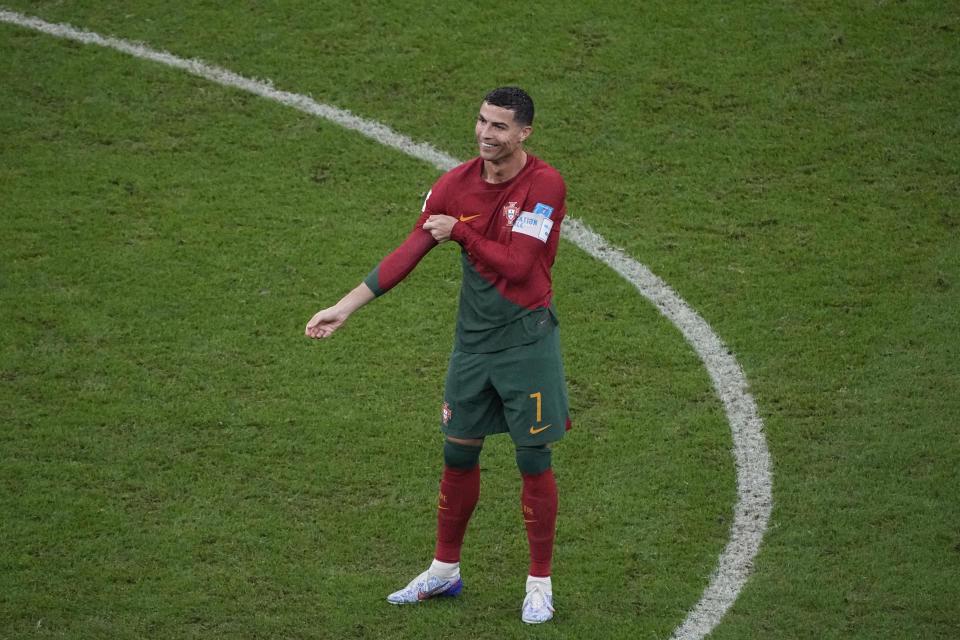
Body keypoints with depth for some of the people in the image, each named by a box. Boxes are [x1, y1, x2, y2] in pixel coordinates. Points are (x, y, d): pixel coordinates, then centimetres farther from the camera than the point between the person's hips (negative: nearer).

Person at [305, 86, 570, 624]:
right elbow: (409, 252, 1)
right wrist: (344, 308, -2)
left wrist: (461, 232, -10)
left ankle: (540, 585, 14)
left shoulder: (545, 185, -15)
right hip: (473, 339, 5)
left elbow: (516, 265, -21)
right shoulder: (456, 184, 0)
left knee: (535, 462, 1)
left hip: (527, 342, -5)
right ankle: (445, 572, 29)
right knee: (459, 455, 12)